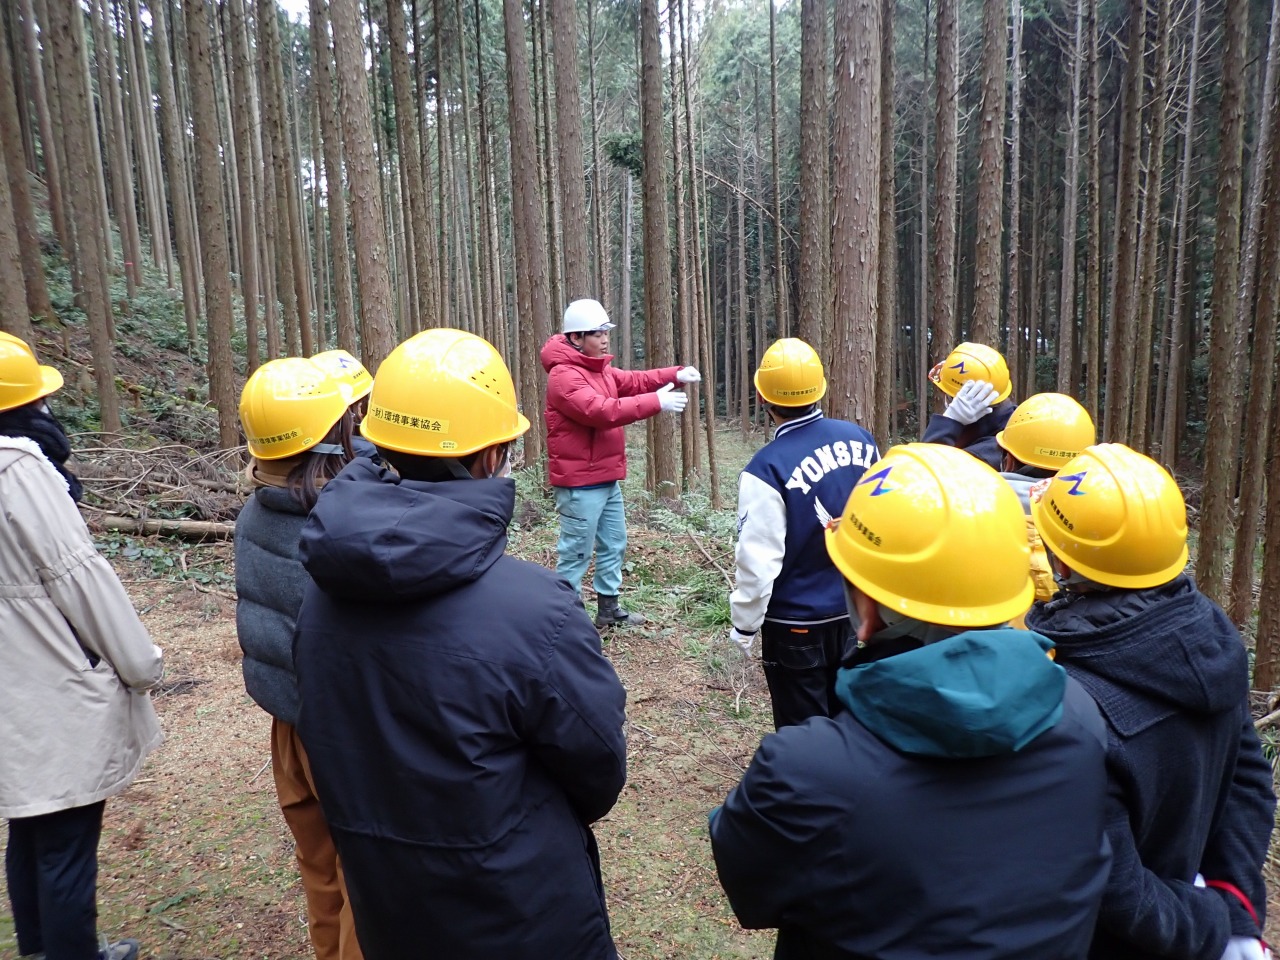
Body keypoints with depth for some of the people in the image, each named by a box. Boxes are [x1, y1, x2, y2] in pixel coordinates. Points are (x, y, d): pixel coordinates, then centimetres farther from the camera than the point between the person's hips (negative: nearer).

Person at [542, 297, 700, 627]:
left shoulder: (599, 368, 14)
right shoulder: (564, 376, -19)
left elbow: (632, 381, 12)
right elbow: (601, 411, -30)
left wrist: (675, 375, -4)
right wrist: (656, 402, -30)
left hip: (607, 478, 10)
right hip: (580, 483, -10)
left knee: (613, 544, 18)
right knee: (576, 552, -2)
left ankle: (608, 608, 30)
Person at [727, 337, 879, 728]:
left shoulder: (768, 467, -23)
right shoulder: (860, 439, -6)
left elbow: (758, 561, -21)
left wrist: (744, 626, -7)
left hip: (797, 625, -6)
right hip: (858, 611, 6)